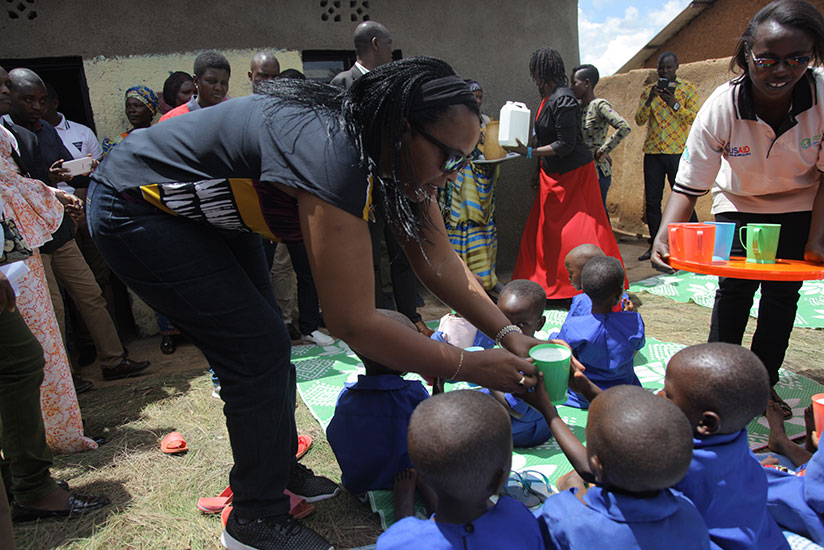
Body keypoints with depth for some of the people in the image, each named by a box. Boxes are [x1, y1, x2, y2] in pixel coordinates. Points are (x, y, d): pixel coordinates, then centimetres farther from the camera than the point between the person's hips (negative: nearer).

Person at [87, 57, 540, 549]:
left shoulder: (392, 152, -11)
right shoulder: (333, 156, -39)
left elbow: (439, 261, -6)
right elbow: (351, 322, -37)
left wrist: (509, 334, -14)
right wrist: (470, 367, -29)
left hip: (212, 213, 9)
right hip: (136, 210, -9)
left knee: (268, 342, 11)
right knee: (259, 350, -11)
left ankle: (282, 471, 32)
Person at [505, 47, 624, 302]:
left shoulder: (563, 100, -19)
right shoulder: (548, 97, 10)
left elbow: (565, 145, -22)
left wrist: (529, 152, -21)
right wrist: (539, 170, 20)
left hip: (573, 175, -10)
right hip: (553, 176, 10)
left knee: (577, 234, -6)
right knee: (545, 230, 13)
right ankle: (547, 285, 25)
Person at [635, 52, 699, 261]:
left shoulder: (688, 89, 7)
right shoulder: (648, 90, 14)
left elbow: (694, 118, -3)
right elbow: (639, 120, 5)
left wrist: (674, 104, -17)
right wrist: (650, 99, -10)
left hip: (678, 152, -3)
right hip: (653, 152, 3)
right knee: (651, 201, 2)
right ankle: (655, 244, 12)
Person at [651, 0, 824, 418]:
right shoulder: (720, 108, -30)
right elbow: (688, 187, -29)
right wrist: (665, 236, -46)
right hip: (738, 203, -1)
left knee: (782, 292, 2)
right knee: (734, 287, -5)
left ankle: (765, 381, 16)